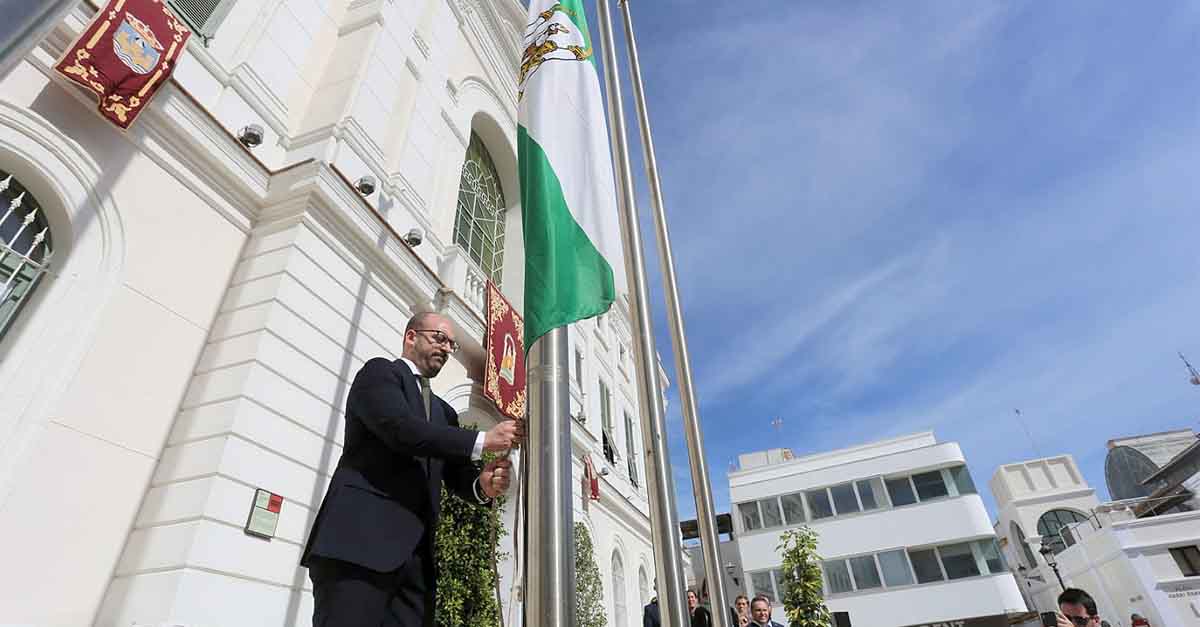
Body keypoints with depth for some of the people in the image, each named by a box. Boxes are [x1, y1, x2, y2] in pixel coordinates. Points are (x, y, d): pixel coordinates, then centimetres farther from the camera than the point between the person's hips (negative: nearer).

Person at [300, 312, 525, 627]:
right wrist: (483, 440, -14)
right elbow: (401, 428, -14)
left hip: (415, 553, 7)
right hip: (360, 537, -6)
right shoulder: (380, 371, 5)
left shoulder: (444, 412, 26)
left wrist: (483, 485, -8)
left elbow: (458, 475, 16)